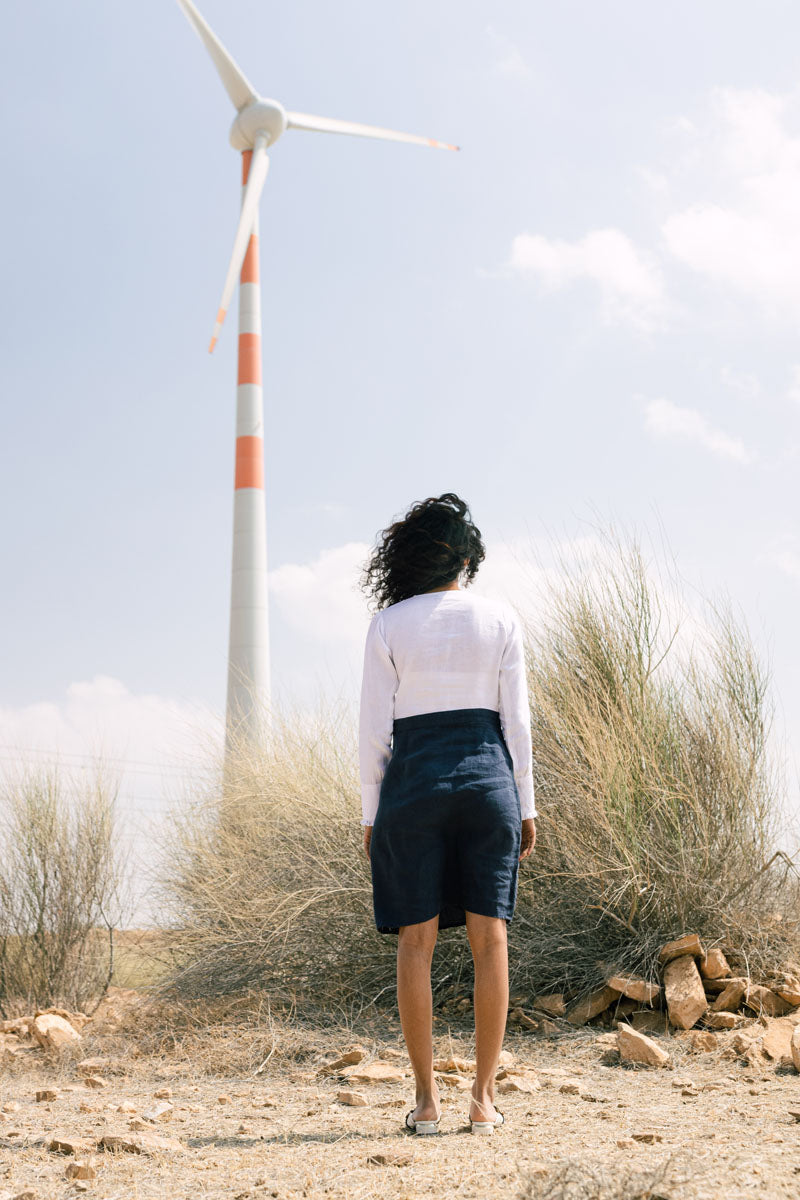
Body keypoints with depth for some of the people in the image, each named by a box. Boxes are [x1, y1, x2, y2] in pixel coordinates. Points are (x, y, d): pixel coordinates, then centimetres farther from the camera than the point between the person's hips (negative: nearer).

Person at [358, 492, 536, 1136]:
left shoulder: (388, 626, 0)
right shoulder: (501, 618, 3)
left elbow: (375, 727, -1)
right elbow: (516, 718, 1)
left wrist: (372, 814, 6)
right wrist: (525, 805, 7)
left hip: (414, 781, -1)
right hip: (487, 776, 1)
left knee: (417, 941, 3)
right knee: (489, 939, 4)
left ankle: (427, 1100, 5)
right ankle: (484, 1098, 5)